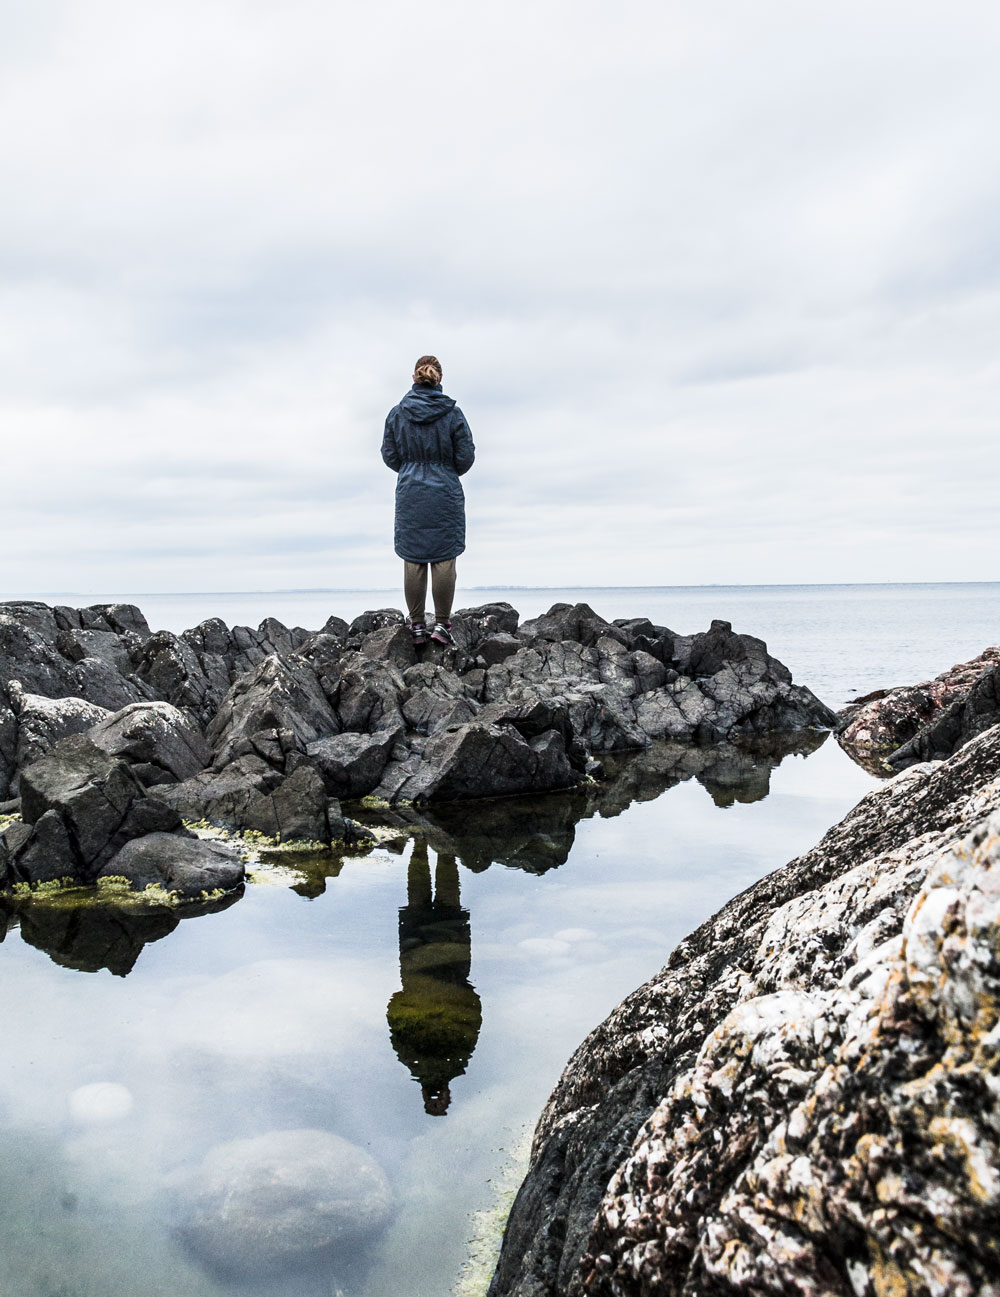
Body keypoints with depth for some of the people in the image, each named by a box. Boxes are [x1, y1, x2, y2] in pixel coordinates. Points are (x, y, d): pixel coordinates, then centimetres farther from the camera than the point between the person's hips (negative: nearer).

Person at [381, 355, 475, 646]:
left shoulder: (397, 413, 0)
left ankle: (417, 625, 7)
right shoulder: (452, 412, -5)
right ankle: (442, 624, 2)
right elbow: (466, 456, -3)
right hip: (446, 495, -2)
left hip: (409, 494, 2)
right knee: (444, 559, 2)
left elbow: (389, 455, 4)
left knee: (413, 561, 5)